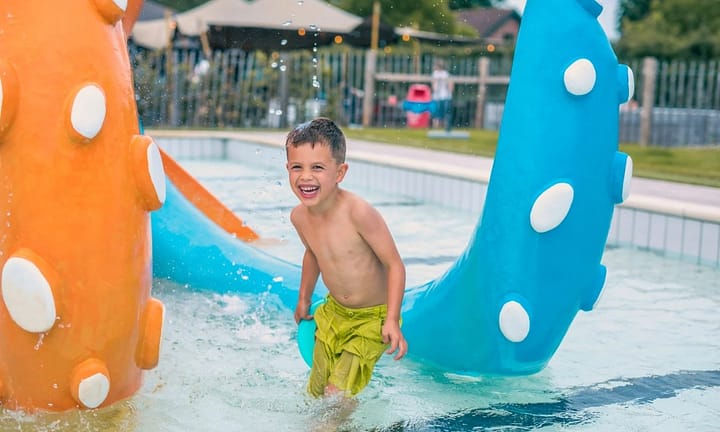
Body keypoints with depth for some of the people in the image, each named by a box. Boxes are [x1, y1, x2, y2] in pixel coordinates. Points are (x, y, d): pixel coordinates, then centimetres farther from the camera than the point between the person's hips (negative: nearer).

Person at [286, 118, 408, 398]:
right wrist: (304, 300, 24)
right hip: (334, 313, 6)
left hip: (373, 317, -6)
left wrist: (392, 321, -25)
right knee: (315, 392, 11)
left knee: (338, 393, -13)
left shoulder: (358, 213, -29)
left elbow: (395, 264, -22)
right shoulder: (299, 217, -9)